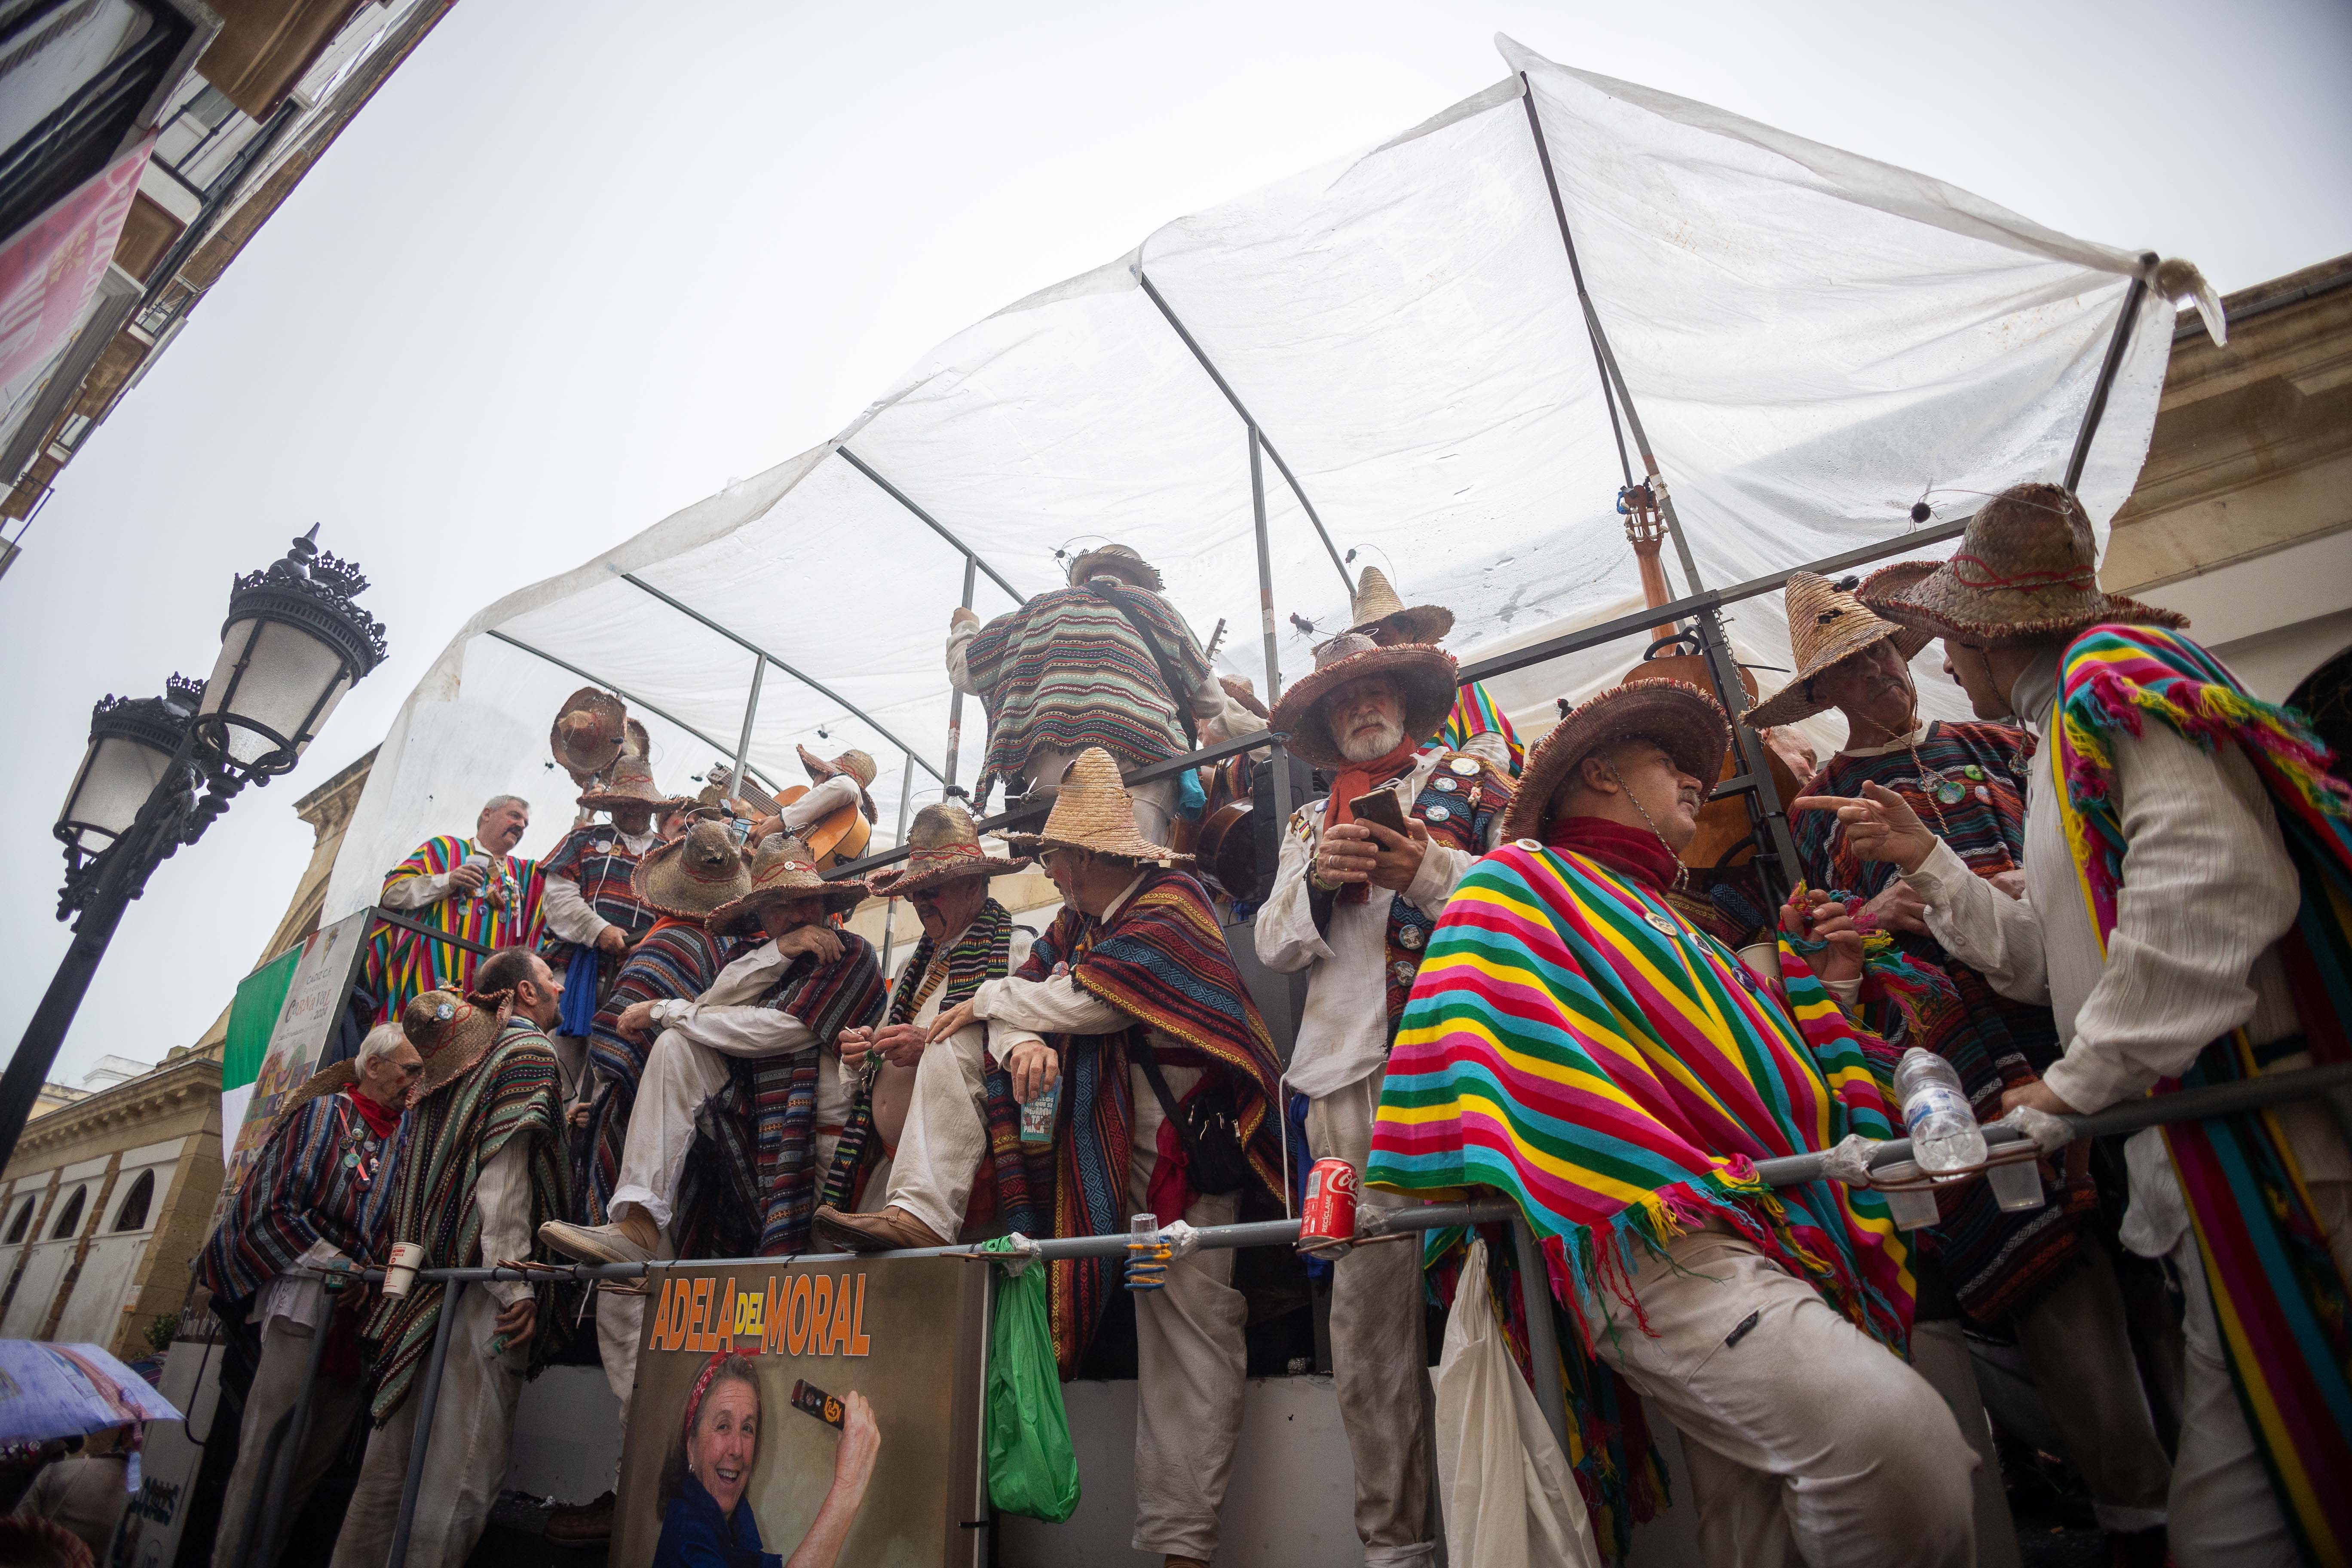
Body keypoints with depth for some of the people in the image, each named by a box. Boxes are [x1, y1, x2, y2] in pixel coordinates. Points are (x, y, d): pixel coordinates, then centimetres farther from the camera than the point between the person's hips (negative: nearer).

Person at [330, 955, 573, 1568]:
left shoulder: (467, 1055, 20)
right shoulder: (530, 1049, -6)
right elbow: (505, 1166, -16)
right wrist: (516, 1285, -17)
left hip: (425, 1282, 9)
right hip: (481, 1283, -9)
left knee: (393, 1459, 13)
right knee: (463, 1466, -5)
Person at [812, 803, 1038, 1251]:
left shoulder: (1017, 948, 1)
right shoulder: (919, 964, 26)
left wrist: (932, 1046, -20)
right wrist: (867, 1046, 3)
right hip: (890, 1159, 7)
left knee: (949, 1045, -33)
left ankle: (921, 1215, -41)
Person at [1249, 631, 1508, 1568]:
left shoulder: (1471, 779, 15)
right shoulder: (1310, 822, 24)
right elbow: (1274, 946, 16)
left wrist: (1429, 872, -12)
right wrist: (1317, 878, -1)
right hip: (1355, 1066, 2)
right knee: (1368, 1294, -1)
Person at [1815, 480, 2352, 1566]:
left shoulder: (2115, 676, -10)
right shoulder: (2065, 744, 21)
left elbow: (2218, 889, -26)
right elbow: (2049, 959, 23)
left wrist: (2081, 1082, -21)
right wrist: (1925, 860, 18)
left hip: (2255, 1139, -10)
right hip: (2190, 1155, 10)